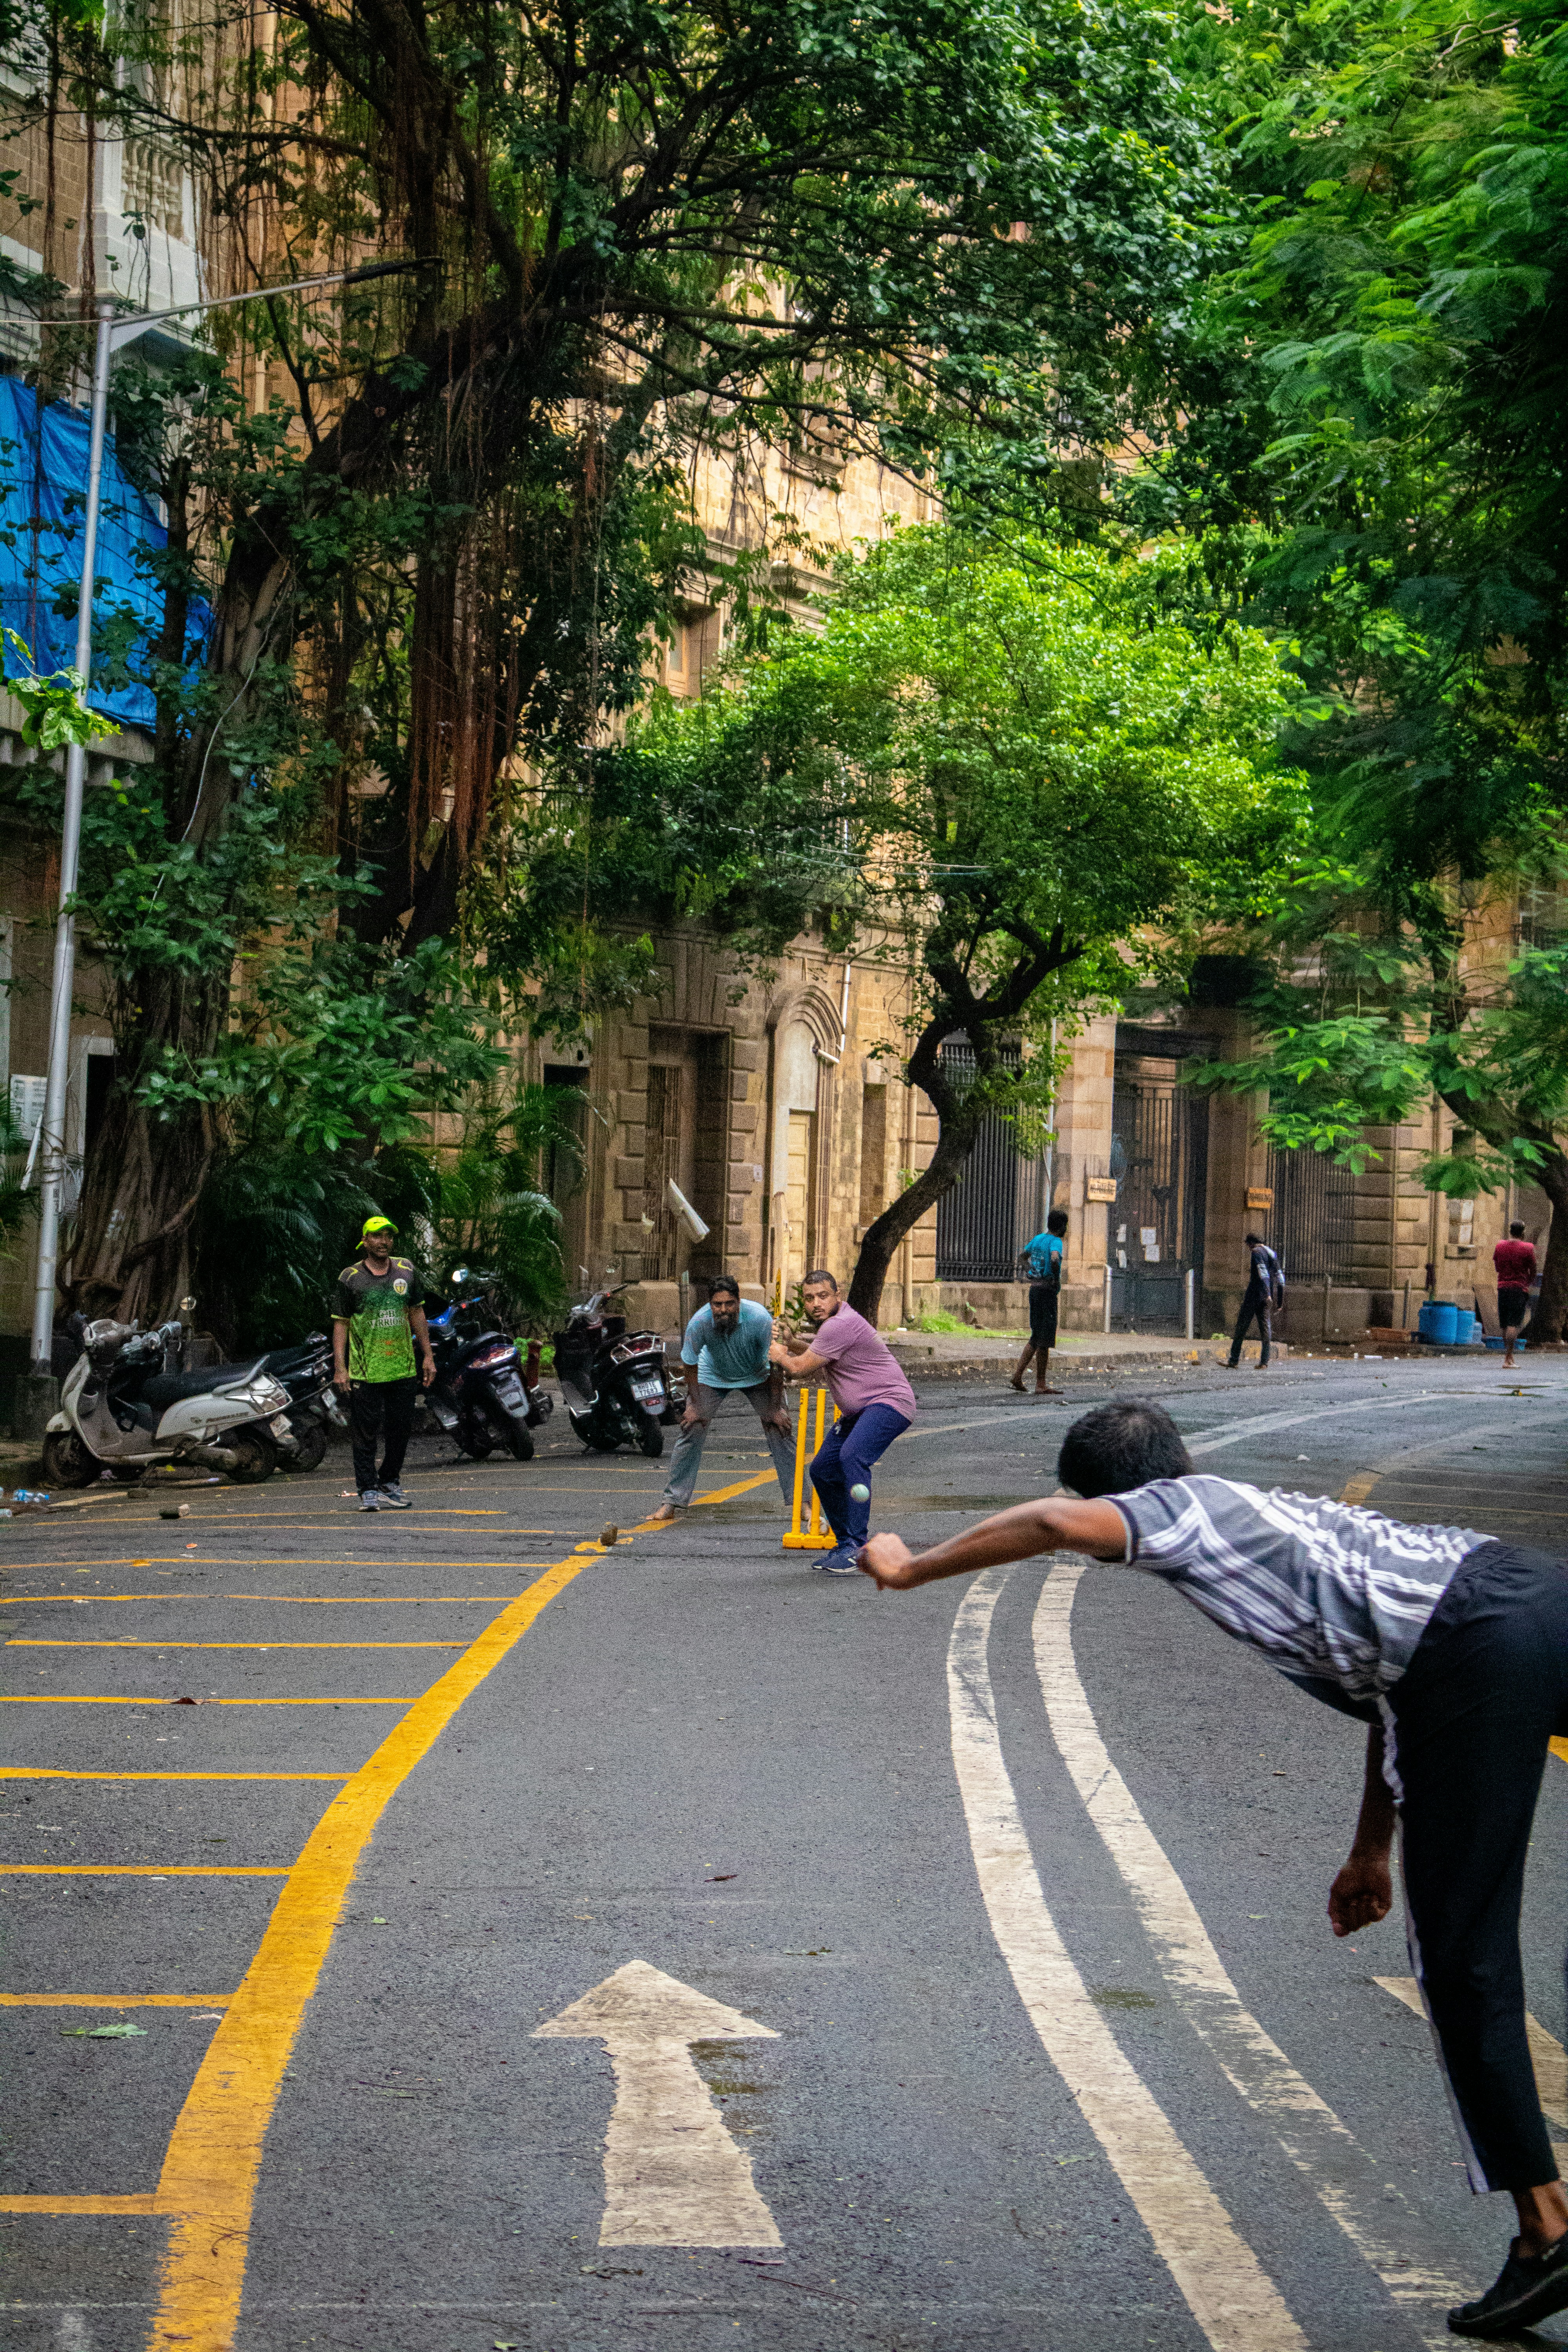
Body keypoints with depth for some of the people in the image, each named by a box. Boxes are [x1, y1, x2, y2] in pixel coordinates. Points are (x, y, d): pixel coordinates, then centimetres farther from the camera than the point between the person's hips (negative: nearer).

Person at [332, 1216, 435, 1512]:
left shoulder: (406, 1271, 9)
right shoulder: (350, 1278, -1)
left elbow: (417, 1314, 16)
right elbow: (341, 1324, -1)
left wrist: (428, 1356, 12)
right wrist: (340, 1368, -8)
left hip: (402, 1368, 4)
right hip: (365, 1372, -4)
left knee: (401, 1429, 8)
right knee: (366, 1432, -4)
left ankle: (390, 1483, 23)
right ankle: (368, 1491, 2)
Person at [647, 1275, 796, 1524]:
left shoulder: (759, 1318, -34)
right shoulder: (699, 1323, -31)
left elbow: (776, 1364, -22)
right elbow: (691, 1365, -13)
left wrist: (776, 1408, -18)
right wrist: (695, 1405, -15)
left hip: (757, 1377, 0)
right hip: (713, 1377, 0)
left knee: (780, 1429, -9)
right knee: (692, 1428, -11)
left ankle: (797, 1500, 2)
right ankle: (674, 1501, -3)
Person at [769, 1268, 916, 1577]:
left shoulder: (842, 1324, -22)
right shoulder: (829, 1322, 12)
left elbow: (801, 1368, -16)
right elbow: (816, 1354, 33)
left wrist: (781, 1355, 6)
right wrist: (789, 1342, 14)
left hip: (888, 1401, -11)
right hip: (858, 1410, 11)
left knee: (852, 1456, -33)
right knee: (823, 1470, 9)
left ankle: (855, 1549, -36)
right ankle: (846, 1544, 21)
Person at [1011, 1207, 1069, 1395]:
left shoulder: (1038, 1238, 11)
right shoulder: (1056, 1242, -13)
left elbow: (1025, 1254, 28)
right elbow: (1055, 1259, -32)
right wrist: (1057, 1282, -19)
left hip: (1034, 1289, 8)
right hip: (1048, 1291, -8)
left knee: (1036, 1338, 16)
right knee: (1045, 1340, -3)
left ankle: (1018, 1375, 10)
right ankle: (1040, 1385, 0)